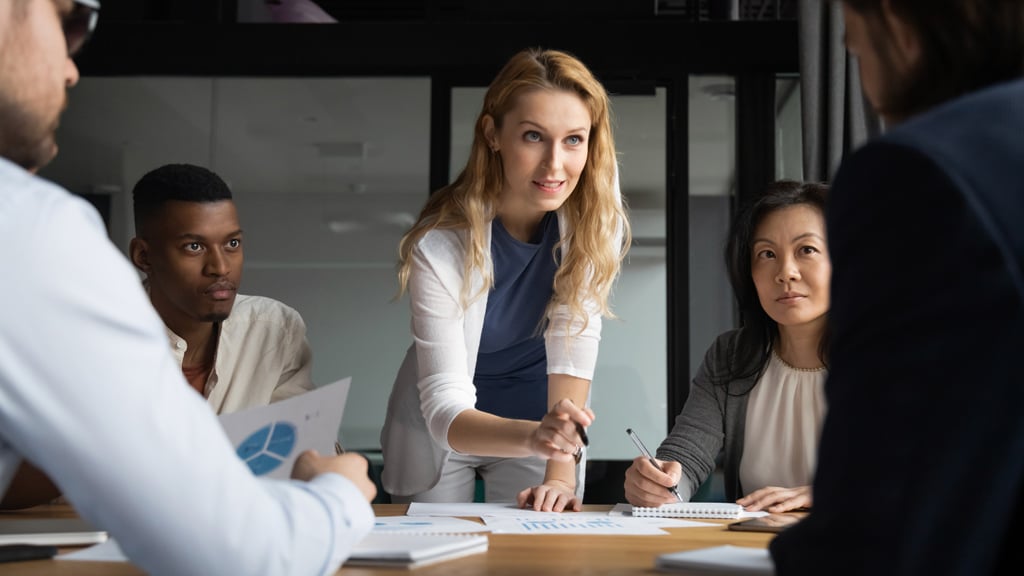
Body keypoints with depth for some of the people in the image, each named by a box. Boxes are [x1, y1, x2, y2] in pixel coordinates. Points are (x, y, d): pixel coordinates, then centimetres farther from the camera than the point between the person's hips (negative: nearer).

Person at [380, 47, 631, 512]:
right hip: (443, 430, -1)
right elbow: (444, 408, -31)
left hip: (542, 412, 2)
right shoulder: (441, 243, -29)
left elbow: (573, 339, -23)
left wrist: (561, 471, -31)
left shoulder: (596, 202, -22)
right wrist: (533, 436, -50)